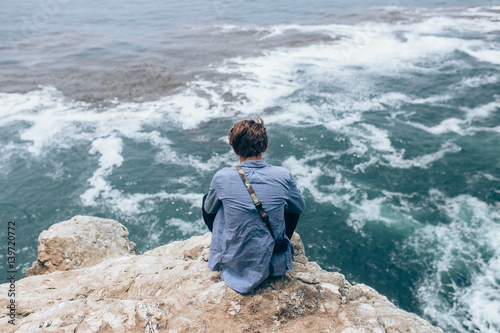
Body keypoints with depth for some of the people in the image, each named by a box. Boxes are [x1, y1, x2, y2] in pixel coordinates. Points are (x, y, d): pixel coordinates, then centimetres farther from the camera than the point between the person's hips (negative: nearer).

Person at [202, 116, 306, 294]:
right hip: (274, 263, 1)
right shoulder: (283, 175, -16)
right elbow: (300, 207, 5)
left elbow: (209, 209, 5)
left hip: (234, 262, 0)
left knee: (207, 202, 18)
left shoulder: (222, 177, -17)